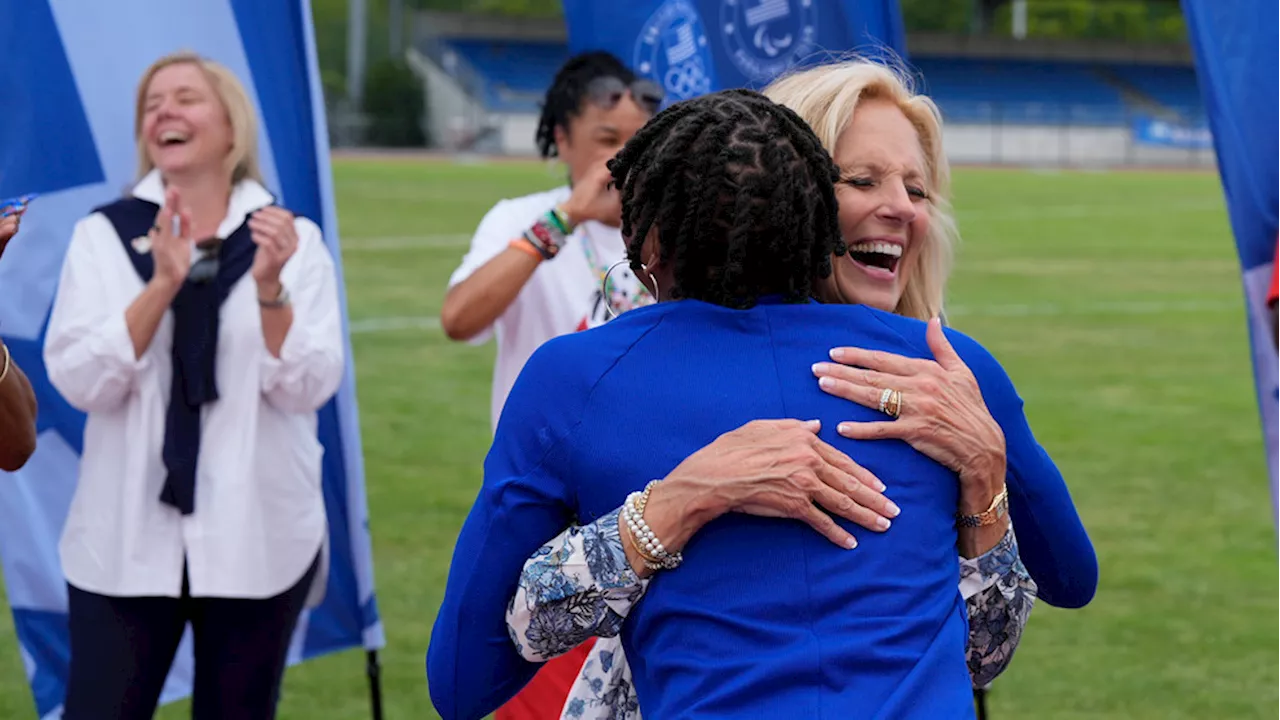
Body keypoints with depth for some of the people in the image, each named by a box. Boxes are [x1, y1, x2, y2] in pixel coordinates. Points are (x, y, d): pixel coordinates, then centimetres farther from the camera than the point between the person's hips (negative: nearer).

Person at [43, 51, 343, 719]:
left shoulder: (292, 238, 2)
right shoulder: (103, 235, 2)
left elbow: (308, 387, -7)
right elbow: (78, 381, -9)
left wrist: (269, 287, -23)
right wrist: (161, 286, -21)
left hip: (257, 538, 0)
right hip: (126, 538, 0)